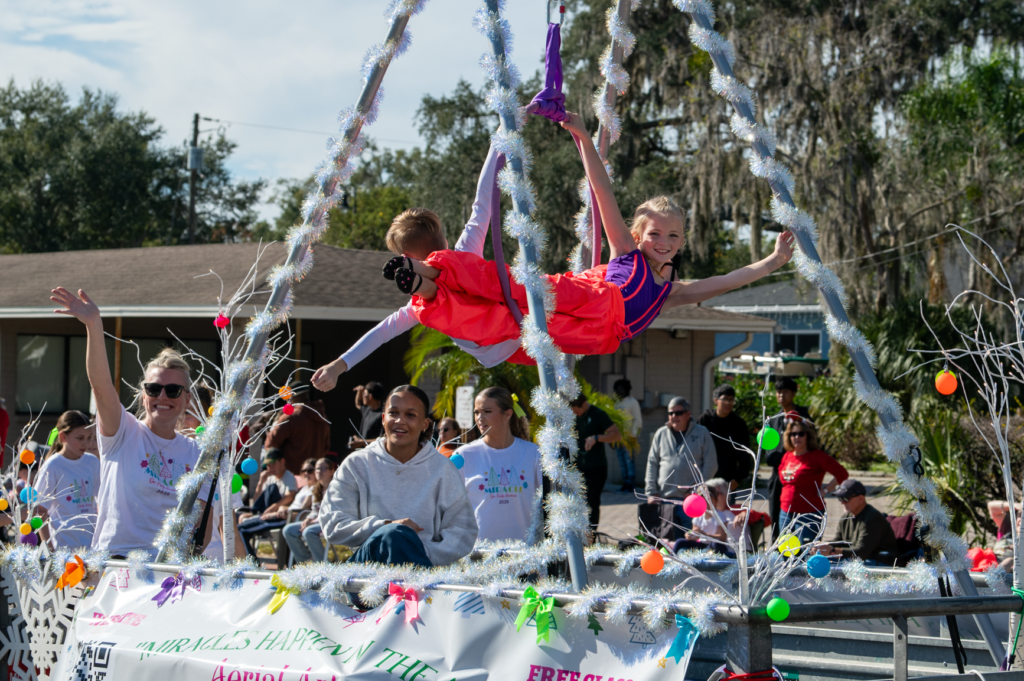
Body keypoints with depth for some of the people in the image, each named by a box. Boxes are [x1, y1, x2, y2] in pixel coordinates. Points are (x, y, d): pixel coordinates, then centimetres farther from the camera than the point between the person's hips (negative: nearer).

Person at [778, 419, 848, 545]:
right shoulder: (787, 456, 11)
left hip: (809, 514, -7)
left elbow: (842, 474, -13)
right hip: (786, 514, 7)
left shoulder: (816, 456, -9)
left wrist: (825, 490, -10)